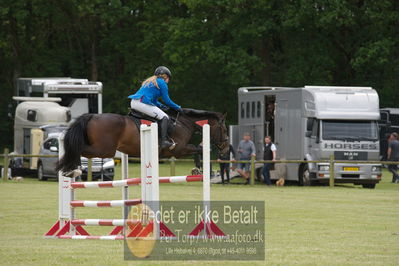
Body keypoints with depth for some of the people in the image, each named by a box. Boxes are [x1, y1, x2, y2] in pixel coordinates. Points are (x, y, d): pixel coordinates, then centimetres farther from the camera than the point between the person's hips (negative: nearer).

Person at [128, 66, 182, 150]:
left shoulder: (149, 81, 31)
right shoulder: (162, 82, 4)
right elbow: (166, 100, 4)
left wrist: (161, 105, 22)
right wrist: (178, 108, 15)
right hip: (142, 103, -9)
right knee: (164, 117, -11)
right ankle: (164, 141, -26)